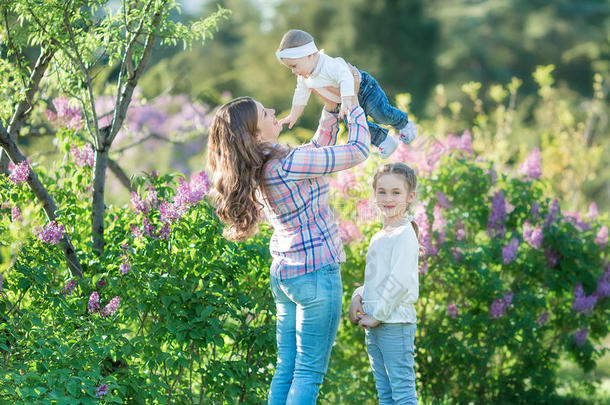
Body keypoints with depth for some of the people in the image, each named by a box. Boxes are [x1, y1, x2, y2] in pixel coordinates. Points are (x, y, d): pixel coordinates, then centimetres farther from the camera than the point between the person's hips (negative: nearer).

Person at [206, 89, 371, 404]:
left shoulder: (258, 169, 6)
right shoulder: (290, 164, -21)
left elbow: (319, 147, 21)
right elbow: (358, 150, -15)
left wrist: (330, 108, 13)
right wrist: (353, 103, -3)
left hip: (283, 275, 9)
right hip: (316, 272, -9)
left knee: (286, 367, 11)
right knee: (309, 372, -3)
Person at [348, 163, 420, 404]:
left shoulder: (404, 235, -11)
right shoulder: (378, 237, 17)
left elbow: (400, 281, -19)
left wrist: (378, 315, -15)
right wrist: (358, 296, 4)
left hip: (395, 322, -9)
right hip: (373, 325, 9)